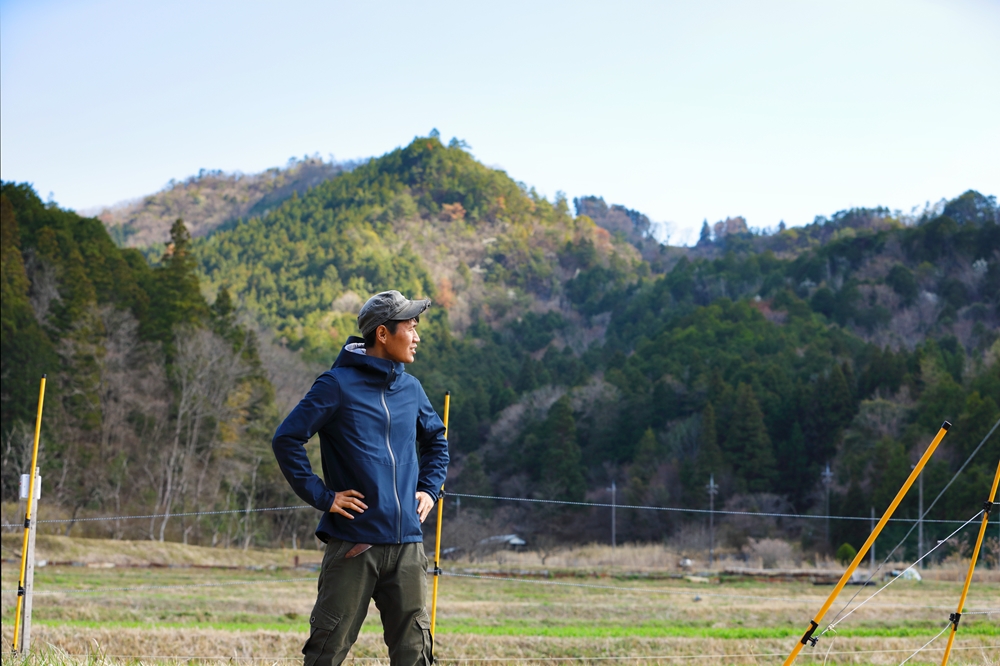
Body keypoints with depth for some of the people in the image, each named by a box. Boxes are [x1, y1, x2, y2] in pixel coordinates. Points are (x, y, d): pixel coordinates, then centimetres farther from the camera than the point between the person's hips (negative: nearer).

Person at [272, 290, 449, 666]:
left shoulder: (411, 389, 12)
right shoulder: (338, 385, -6)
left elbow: (436, 440, 29)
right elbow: (286, 440, -9)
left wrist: (429, 489, 15)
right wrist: (321, 496, -11)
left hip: (407, 544, 6)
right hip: (353, 543, -5)